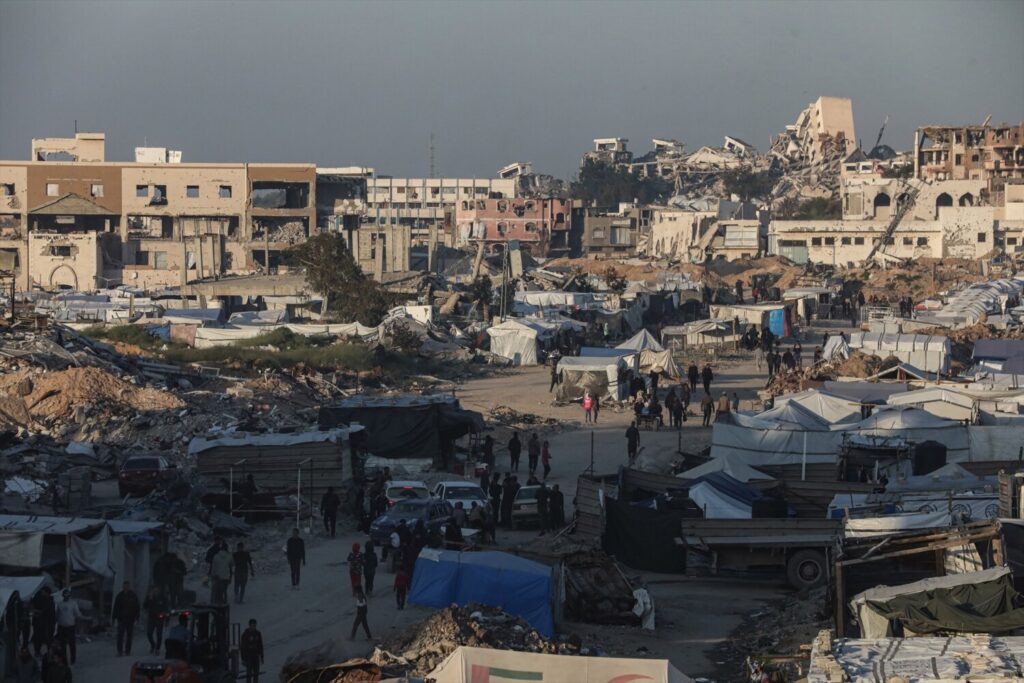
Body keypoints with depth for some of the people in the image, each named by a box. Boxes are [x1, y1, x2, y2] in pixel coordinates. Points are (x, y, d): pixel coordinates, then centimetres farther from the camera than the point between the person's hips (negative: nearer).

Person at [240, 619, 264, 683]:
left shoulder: (258, 633, 3)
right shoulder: (245, 634, -12)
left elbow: (260, 646, 11)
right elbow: (242, 647, -11)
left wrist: (262, 657, 10)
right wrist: (243, 659, -13)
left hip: (256, 656, 4)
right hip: (248, 656, -4)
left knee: (256, 673, 5)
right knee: (249, 673, -4)